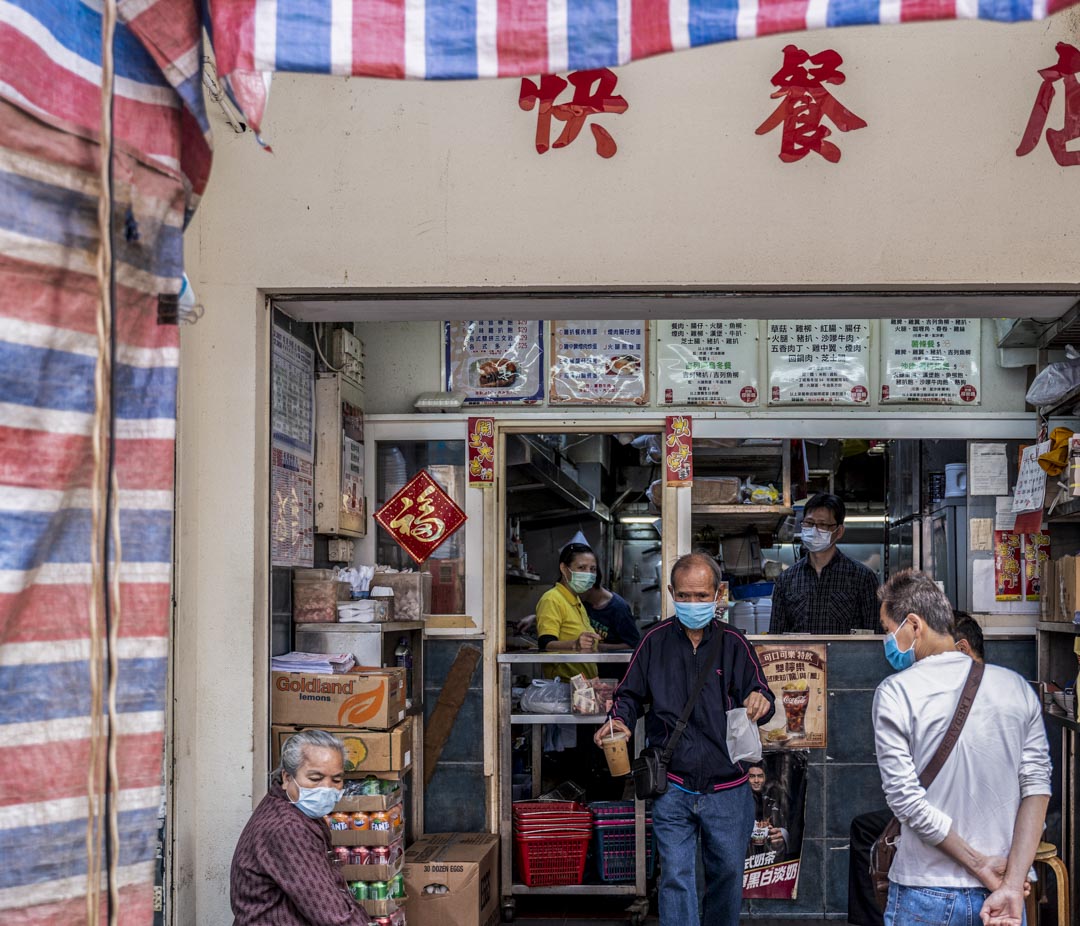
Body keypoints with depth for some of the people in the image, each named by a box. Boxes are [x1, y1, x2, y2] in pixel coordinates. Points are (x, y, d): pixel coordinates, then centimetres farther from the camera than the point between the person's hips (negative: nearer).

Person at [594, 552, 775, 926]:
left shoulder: (733, 644, 1)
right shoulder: (655, 641, 1)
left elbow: (759, 695, 0)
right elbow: (630, 695, 9)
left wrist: (760, 702, -24)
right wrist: (619, 720, -12)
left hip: (727, 788, 1)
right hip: (672, 789, -1)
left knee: (727, 874, 13)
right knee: (676, 879, -3)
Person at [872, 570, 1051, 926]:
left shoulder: (895, 692, -8)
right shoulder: (1017, 688, 2)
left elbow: (904, 798, -14)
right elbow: (1037, 786, -5)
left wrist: (979, 864, -8)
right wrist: (1012, 886, -10)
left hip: (926, 896, -3)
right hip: (999, 895, 3)